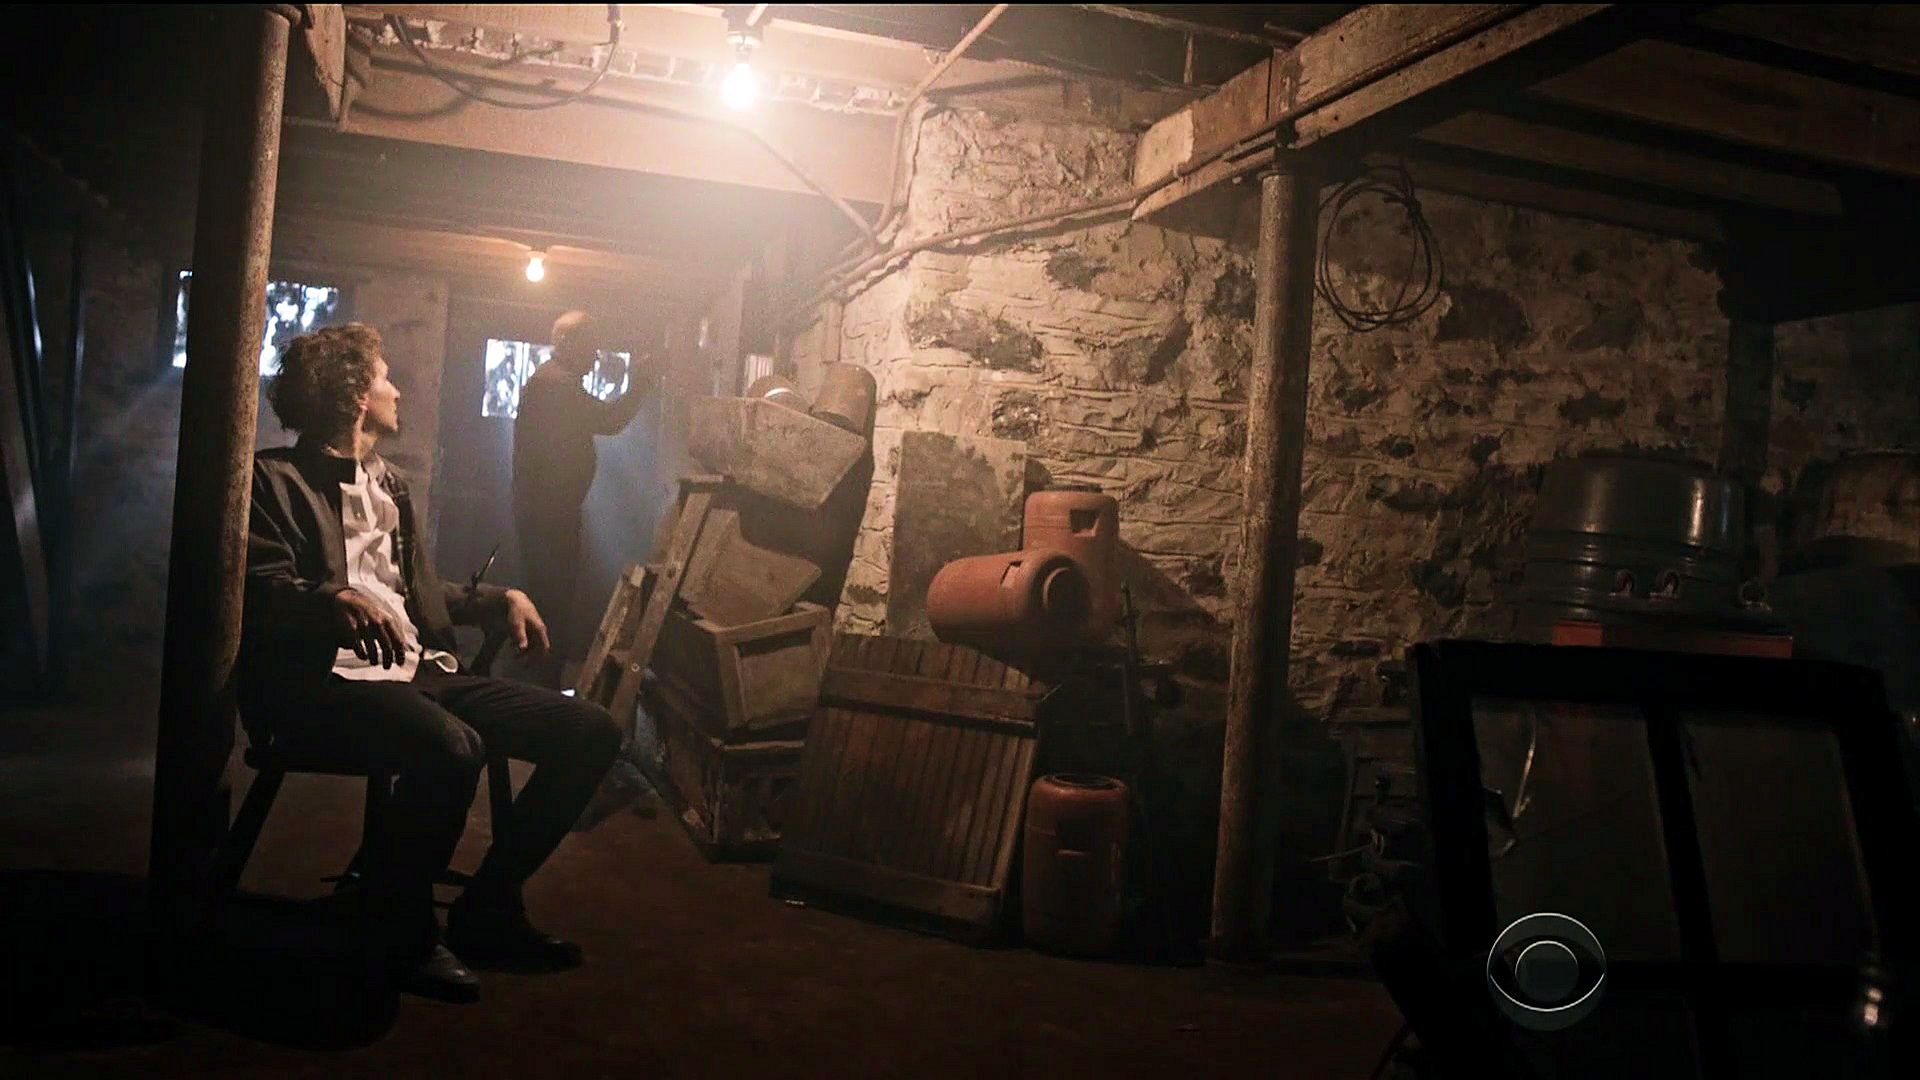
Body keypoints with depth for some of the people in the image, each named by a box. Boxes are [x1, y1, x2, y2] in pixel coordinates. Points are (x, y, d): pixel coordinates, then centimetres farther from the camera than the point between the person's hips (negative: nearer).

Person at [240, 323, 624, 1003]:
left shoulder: (389, 484, 25)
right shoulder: (275, 479, 2)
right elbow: (261, 592, -12)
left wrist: (501, 598, 19)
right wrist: (335, 597, -32)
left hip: (420, 672, 8)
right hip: (328, 681, -8)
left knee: (592, 731, -7)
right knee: (453, 748, -39)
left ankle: (488, 911, 3)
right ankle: (405, 934, -13)